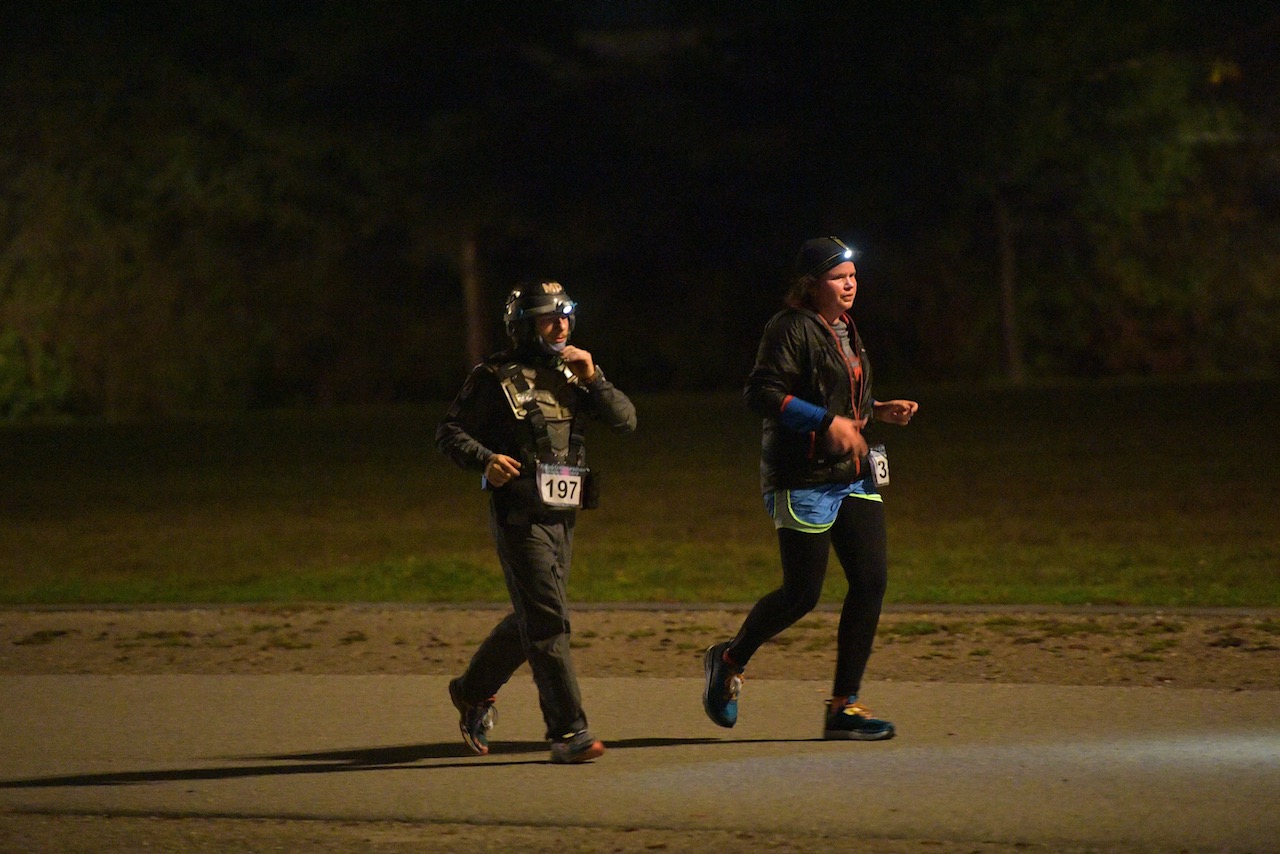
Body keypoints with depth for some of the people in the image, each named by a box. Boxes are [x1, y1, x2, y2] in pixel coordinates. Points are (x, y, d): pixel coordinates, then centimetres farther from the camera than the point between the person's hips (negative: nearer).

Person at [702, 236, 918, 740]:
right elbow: (762, 394, -21)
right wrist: (828, 423, -25)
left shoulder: (844, 329, 16)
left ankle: (844, 706, 2)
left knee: (871, 580, -3)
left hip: (854, 476, 8)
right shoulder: (792, 329, -12)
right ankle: (730, 661, 22)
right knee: (802, 593, -5)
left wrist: (878, 411, 12)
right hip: (804, 480, -8)